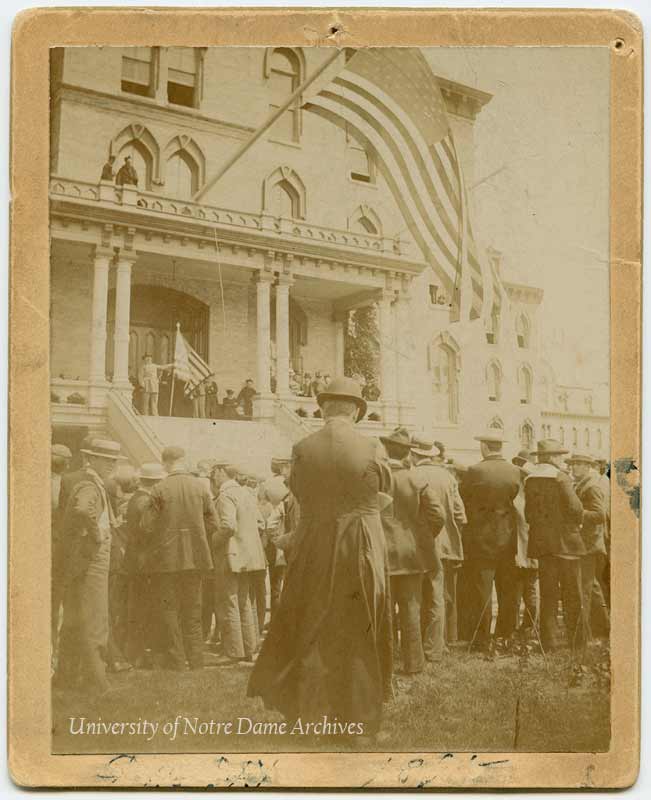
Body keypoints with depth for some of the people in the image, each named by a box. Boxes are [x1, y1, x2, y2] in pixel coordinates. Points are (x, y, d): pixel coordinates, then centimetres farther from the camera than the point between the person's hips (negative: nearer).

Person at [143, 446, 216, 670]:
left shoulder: (160, 489, -12)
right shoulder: (200, 487, -1)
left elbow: (148, 525, -9)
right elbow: (212, 523, 2)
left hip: (166, 557, -3)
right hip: (195, 557, 3)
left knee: (169, 610, 6)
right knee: (193, 608, 13)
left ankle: (175, 660, 8)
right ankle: (195, 658, 17)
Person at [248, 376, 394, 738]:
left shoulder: (303, 449, -8)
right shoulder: (372, 447, -11)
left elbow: (297, 490, 5)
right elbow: (386, 483, 6)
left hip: (315, 551, 1)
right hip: (363, 553, -1)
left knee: (309, 632, 15)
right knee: (359, 635, 12)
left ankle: (302, 704, 20)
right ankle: (359, 714, 20)